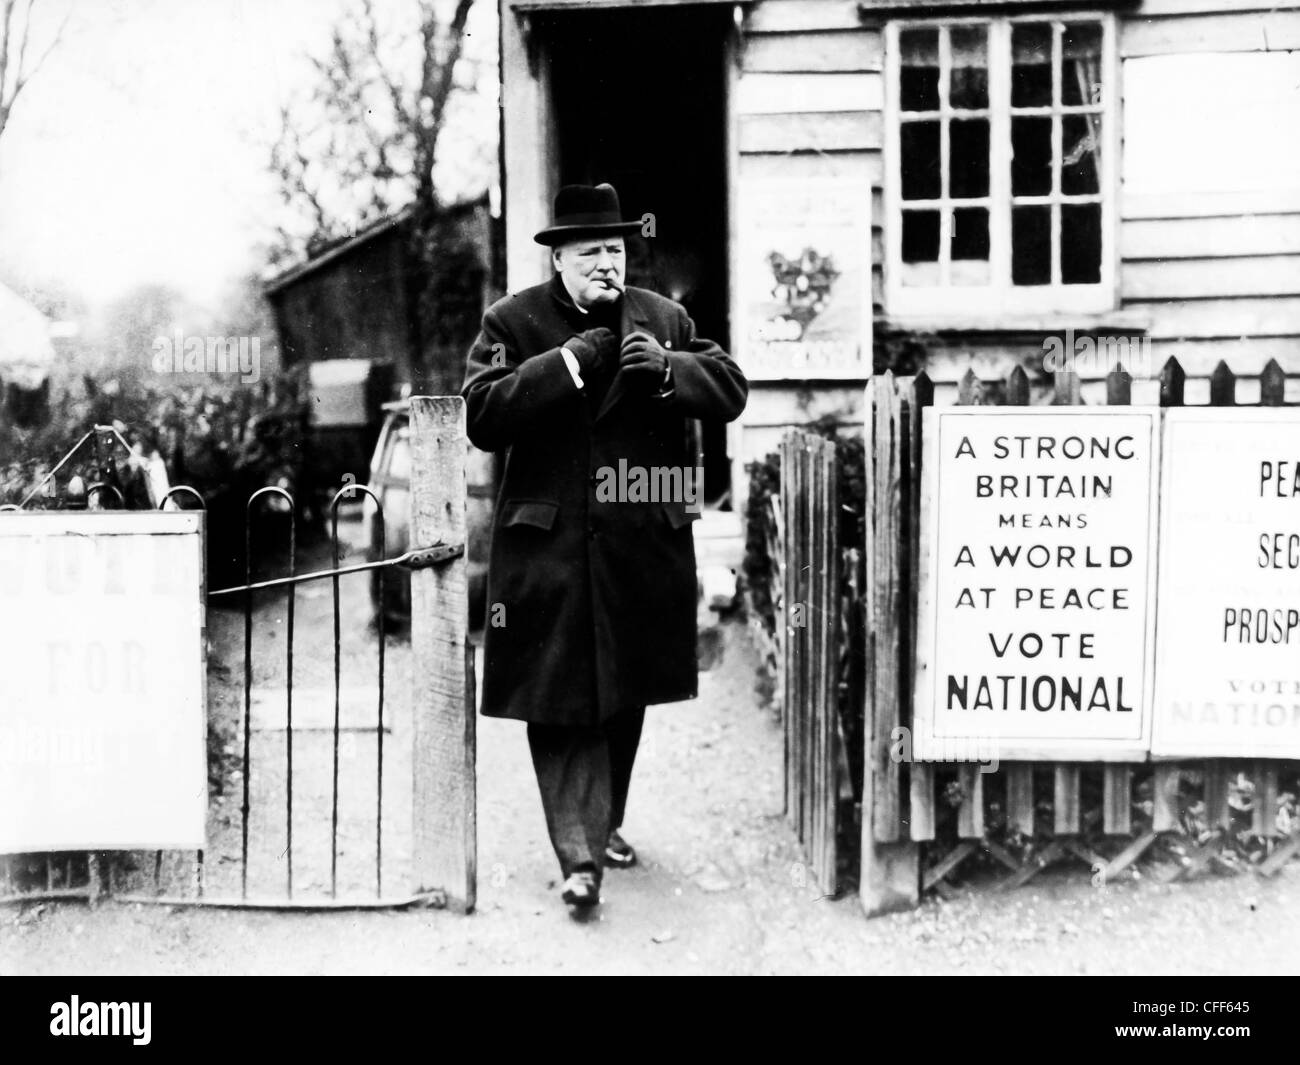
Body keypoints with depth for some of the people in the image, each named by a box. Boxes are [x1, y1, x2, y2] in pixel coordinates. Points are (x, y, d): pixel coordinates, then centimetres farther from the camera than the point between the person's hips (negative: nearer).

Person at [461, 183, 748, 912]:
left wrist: (667, 368, -15)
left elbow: (732, 390, 4)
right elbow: (483, 417, -12)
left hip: (644, 548, 4)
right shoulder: (513, 324, 0)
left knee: (627, 696, 16)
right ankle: (580, 856, -5)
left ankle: (604, 823, 35)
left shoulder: (664, 319, 10)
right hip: (551, 546, -4)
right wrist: (568, 363, -19)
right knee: (561, 703, -7)